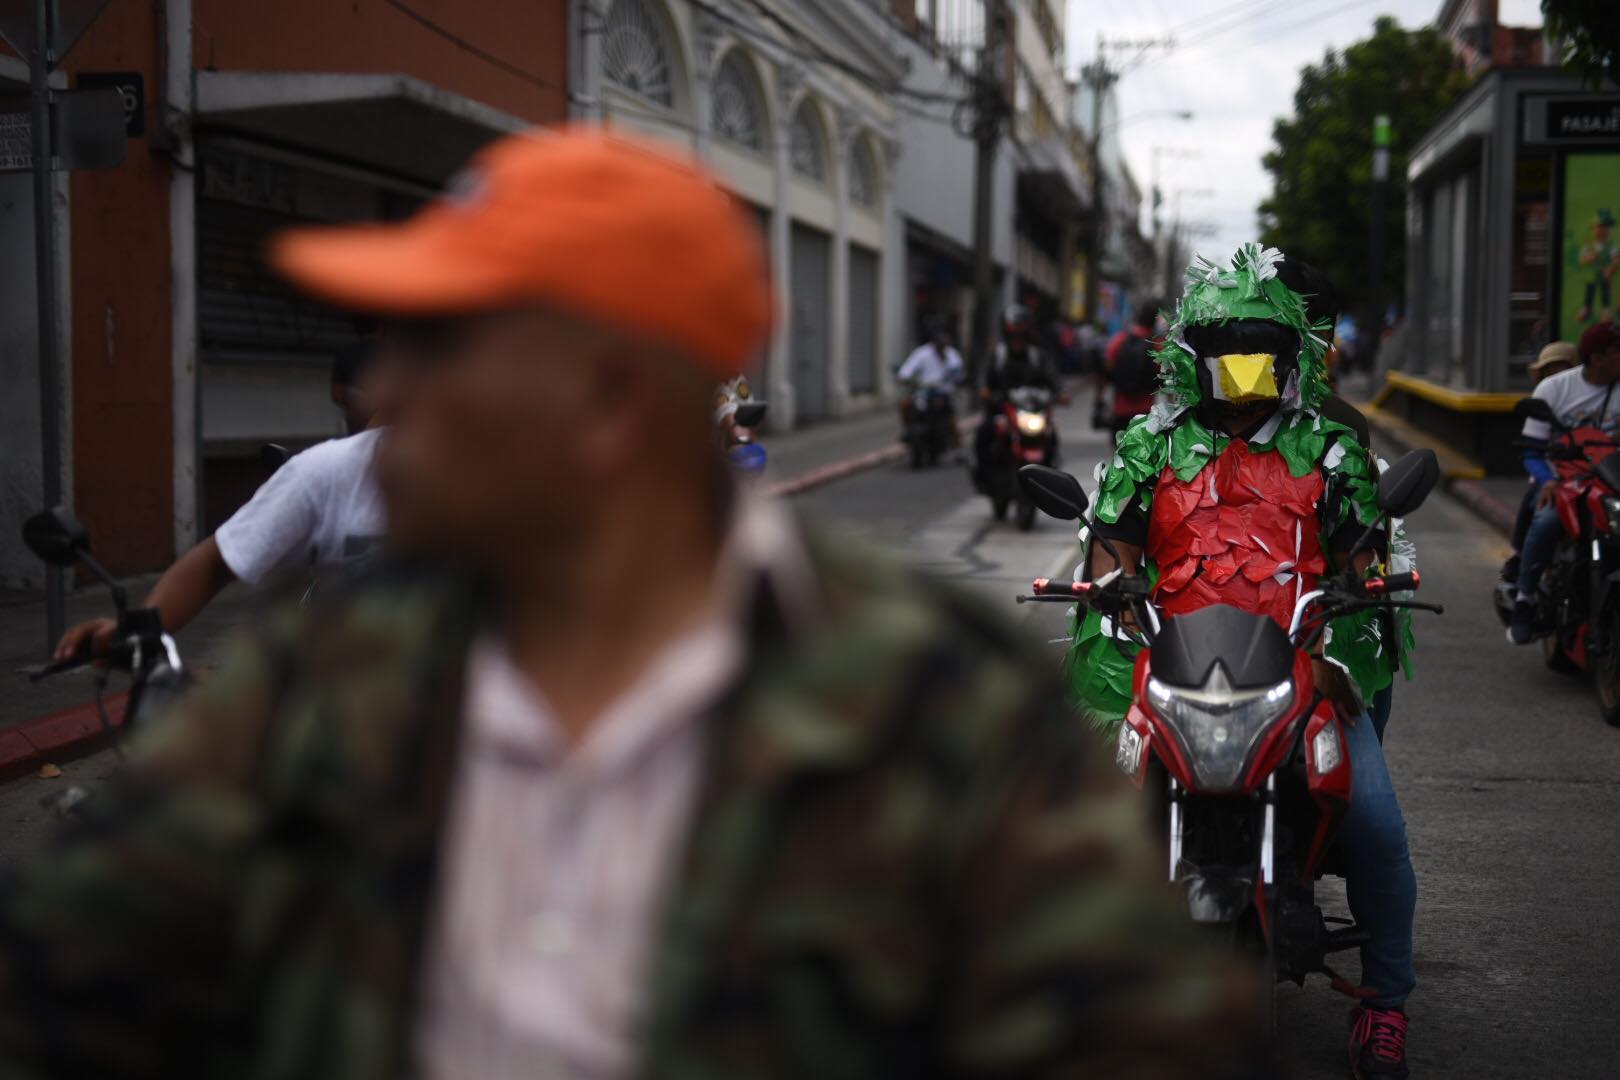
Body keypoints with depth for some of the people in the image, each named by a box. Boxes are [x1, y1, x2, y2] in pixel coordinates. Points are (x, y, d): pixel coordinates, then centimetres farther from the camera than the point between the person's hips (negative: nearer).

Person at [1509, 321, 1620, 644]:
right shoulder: (1554, 388, 2)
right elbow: (1533, 451, 2)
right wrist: (1548, 481, -18)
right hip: (1561, 478, -1)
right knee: (1546, 521, -32)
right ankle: (1524, 600, -16)